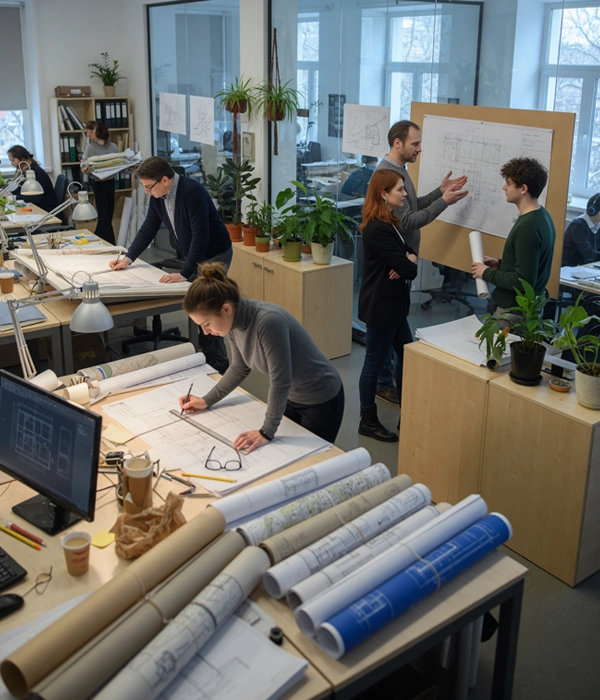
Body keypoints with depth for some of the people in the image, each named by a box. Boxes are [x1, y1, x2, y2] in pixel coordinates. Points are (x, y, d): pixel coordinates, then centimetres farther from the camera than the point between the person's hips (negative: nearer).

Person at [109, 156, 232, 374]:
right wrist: (128, 258, 4)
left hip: (215, 256, -8)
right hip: (192, 256, 8)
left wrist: (185, 273, -30)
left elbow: (200, 235, -30)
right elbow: (148, 229, 10)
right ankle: (204, 356, 18)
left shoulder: (192, 192, -28)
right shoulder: (158, 196, -2)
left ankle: (218, 365, 3)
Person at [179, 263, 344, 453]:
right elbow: (240, 368, 7)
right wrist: (207, 401, 6)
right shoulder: (235, 322, -10)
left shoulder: (268, 321, -36)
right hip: (289, 397, 7)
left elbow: (280, 381, -31)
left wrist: (266, 432, -26)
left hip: (320, 400, -7)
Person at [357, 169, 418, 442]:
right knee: (375, 363, 3)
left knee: (407, 355, 17)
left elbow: (409, 254, 9)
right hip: (380, 306, -10)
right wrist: (409, 262, -2)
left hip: (392, 304, 10)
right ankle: (368, 421, 18)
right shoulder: (378, 229, -23)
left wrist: (405, 263, -14)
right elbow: (408, 269, -24)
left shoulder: (390, 222, 9)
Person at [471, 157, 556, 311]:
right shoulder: (541, 216, 6)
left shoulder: (527, 227, -26)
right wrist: (500, 265, 7)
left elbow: (524, 281, -27)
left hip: (516, 310, -10)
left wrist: (487, 273, -16)